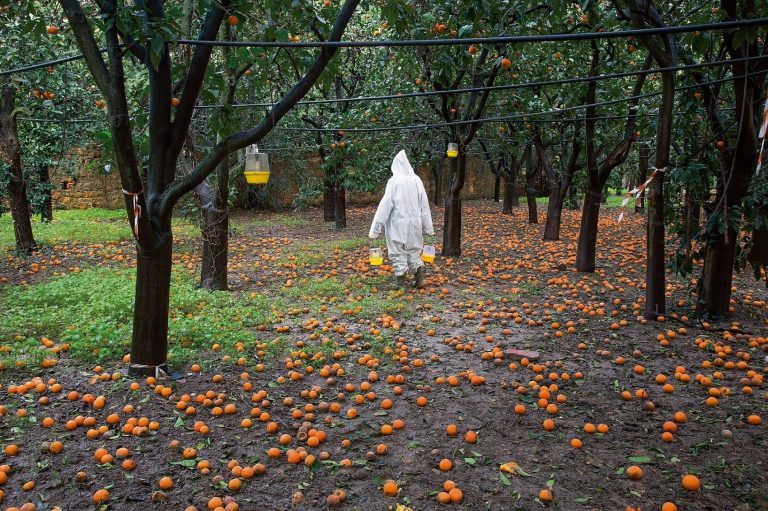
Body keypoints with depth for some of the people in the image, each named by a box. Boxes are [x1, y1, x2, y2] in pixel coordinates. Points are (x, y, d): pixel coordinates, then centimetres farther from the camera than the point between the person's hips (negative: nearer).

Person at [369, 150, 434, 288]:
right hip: (414, 223, 4)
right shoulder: (417, 180, 0)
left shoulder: (394, 181, -12)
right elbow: (424, 205, 4)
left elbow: (385, 205, -14)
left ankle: (400, 281, 10)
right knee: (414, 251, 17)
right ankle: (419, 279, 10)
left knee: (398, 252, 7)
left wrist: (377, 226, -10)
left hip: (398, 224, -4)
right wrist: (427, 227, 12)